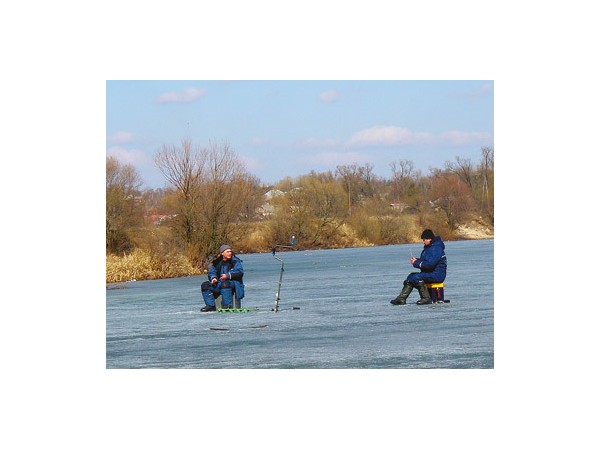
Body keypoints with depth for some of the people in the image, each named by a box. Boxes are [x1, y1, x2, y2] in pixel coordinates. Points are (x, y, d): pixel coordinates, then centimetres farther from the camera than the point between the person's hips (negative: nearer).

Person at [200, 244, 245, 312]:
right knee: (205, 285, -7)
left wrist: (228, 275, -23)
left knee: (225, 284, -39)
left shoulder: (235, 261, -5)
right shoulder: (217, 262, 8)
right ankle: (211, 305, -12)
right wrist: (213, 278, -10)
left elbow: (240, 272, -15)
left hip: (233, 283, -6)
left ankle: (227, 305, -38)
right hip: (219, 283, 6)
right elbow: (211, 272, 14)